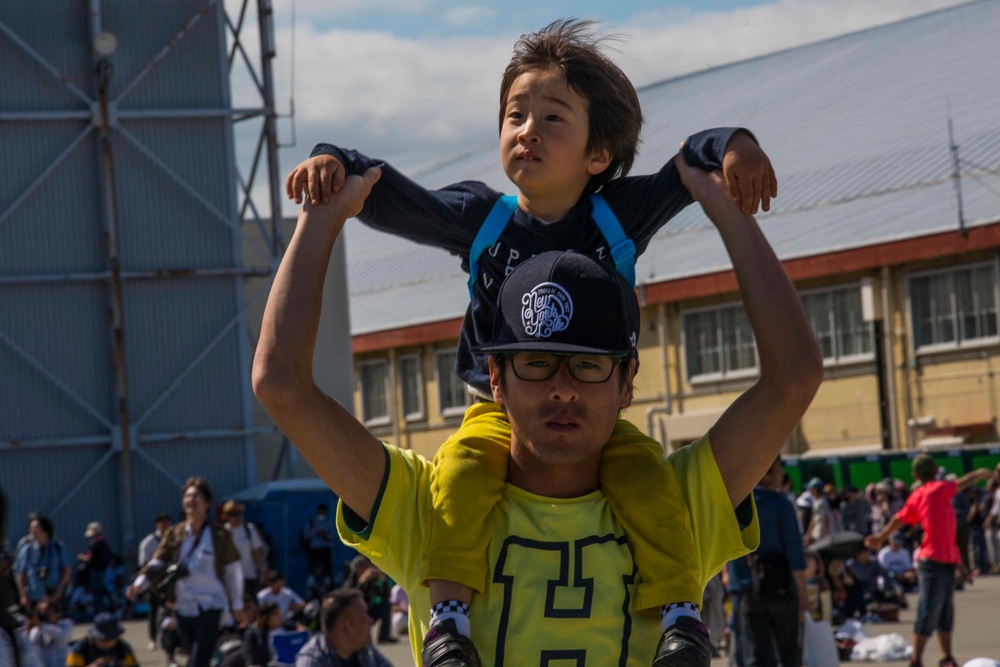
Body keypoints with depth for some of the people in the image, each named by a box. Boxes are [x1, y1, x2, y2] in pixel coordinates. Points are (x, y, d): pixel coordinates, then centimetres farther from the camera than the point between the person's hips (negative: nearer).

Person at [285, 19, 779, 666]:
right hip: (498, 412, 0)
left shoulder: (619, 215, -1)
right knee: (463, 473, -31)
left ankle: (680, 614, -15)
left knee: (646, 479, -27)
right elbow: (395, 201, -8)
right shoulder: (479, 218, 0)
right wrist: (337, 165, -27)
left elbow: (689, 167, -4)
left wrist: (732, 146, -27)